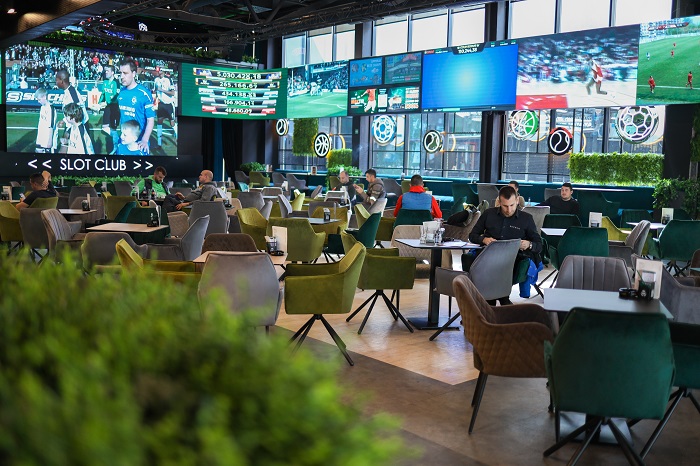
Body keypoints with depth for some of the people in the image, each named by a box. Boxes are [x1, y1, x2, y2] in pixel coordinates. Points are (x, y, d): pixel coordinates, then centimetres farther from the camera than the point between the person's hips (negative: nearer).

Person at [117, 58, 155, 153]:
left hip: (138, 141, -5)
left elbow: (150, 120, -14)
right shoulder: (121, 91, 2)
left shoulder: (144, 93, -13)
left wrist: (144, 141, -25)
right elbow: (119, 112, 13)